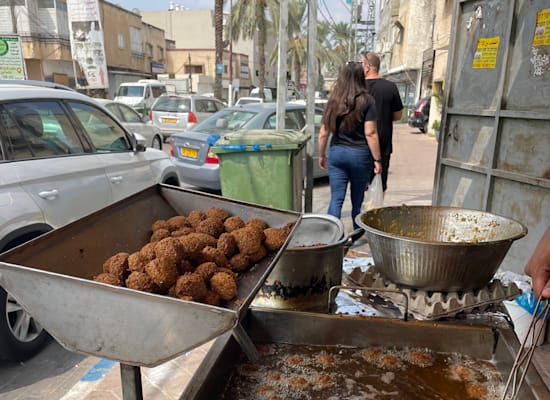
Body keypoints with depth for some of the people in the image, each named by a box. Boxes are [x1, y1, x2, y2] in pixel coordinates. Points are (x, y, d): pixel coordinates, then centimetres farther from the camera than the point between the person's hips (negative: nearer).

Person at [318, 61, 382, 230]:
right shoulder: (366, 101, -6)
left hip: (336, 153, 2)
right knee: (357, 200, 14)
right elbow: (370, 133, -10)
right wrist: (377, 159, -5)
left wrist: (321, 155, 16)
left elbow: (323, 133, 5)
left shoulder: (333, 101, 3)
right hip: (360, 154, -1)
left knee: (336, 199, 4)